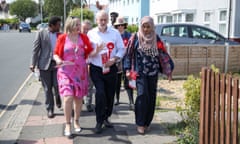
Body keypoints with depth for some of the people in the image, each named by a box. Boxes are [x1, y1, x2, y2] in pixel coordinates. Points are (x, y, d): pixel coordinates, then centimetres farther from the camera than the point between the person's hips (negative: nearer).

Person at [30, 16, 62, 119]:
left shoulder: (60, 35, 7)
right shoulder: (41, 34, 0)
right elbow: (35, 49, -2)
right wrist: (33, 63, -8)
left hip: (57, 63, 2)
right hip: (45, 64, -1)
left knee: (57, 85, -4)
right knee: (47, 88, 4)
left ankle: (58, 98, 30)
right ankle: (50, 109, 16)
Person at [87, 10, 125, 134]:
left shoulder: (115, 33, 3)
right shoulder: (91, 33, 1)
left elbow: (121, 49, 4)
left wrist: (114, 59, -10)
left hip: (111, 69, 2)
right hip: (96, 69, -2)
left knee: (110, 95, 10)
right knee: (100, 93, -15)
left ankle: (106, 118, 31)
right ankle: (99, 121, 1)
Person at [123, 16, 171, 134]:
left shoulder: (156, 38, 7)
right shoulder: (135, 37, 1)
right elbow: (129, 54, 1)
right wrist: (128, 69, -7)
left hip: (153, 72, 3)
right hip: (140, 72, -3)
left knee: (152, 97, 5)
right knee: (142, 96, -13)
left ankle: (147, 122, 19)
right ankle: (140, 123, -2)